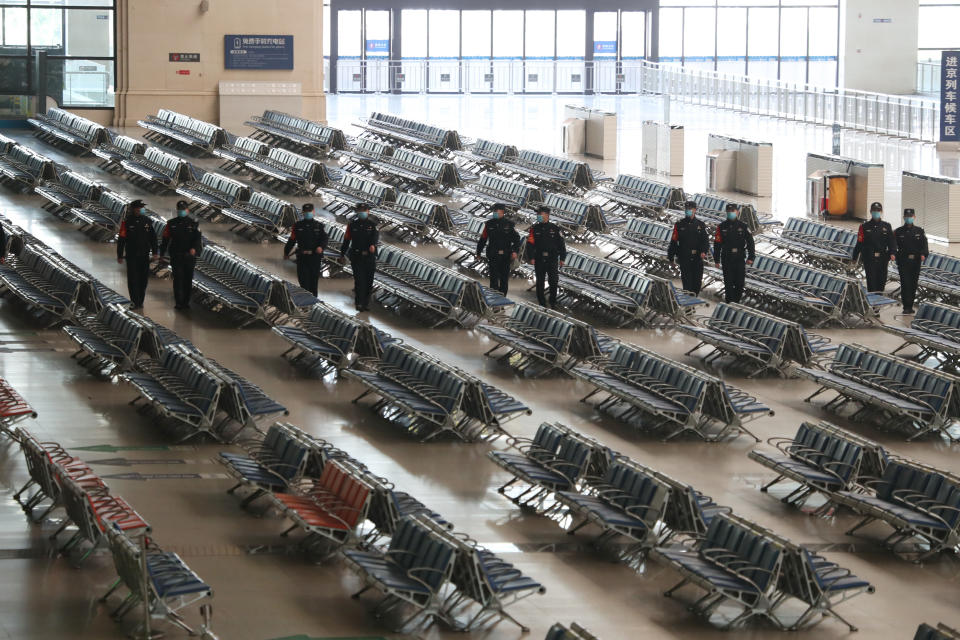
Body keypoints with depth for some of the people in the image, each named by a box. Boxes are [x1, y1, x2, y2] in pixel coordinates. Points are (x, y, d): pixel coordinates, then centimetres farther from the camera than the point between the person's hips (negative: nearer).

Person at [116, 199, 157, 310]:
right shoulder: (127, 222, -5)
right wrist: (120, 256, -6)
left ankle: (140, 301, 15)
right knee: (132, 279, -5)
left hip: (144, 255, 3)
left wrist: (154, 253, 7)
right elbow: (121, 240, -4)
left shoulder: (147, 221, 5)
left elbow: (153, 237, 12)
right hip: (131, 255, -3)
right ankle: (134, 302, 0)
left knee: (143, 279, 5)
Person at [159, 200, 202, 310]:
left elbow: (197, 239, -8)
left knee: (188, 280, 6)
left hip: (189, 257, 1)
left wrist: (195, 248, -27)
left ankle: (186, 301, 15)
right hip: (176, 257, -1)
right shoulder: (171, 223, 4)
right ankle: (178, 302, -7)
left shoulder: (193, 224, 2)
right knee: (178, 279, -8)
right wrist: (162, 254, 5)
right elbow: (165, 239, 7)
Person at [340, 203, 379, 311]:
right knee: (359, 280, -10)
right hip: (357, 257, -1)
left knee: (369, 281, 7)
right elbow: (346, 240, 10)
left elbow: (376, 235, -18)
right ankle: (359, 303, -11)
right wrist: (342, 254, 10)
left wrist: (373, 244, -40)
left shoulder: (373, 225, 1)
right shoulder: (352, 225, 5)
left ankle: (366, 303, 19)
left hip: (369, 257, 1)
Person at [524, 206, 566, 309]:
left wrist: (562, 258, 3)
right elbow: (530, 244, 0)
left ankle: (553, 303, 7)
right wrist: (531, 257, -10)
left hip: (552, 259, -1)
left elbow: (561, 244, 6)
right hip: (539, 260, 1)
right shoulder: (534, 229, 6)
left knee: (553, 281, -5)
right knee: (540, 282, 4)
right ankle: (542, 303, 13)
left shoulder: (555, 229, 4)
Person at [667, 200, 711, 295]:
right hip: (684, 258, -2)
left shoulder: (700, 225, 8)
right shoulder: (679, 225, 6)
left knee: (697, 281, 5)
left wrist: (704, 251, -19)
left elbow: (706, 241, 1)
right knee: (687, 282, -9)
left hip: (697, 258, 2)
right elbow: (673, 242, 7)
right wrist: (670, 257, 5)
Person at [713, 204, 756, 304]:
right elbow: (717, 244, 4)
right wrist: (716, 259, 1)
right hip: (727, 260, 0)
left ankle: (737, 300, 14)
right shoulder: (722, 227, 3)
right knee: (728, 282, -1)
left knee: (739, 282, 0)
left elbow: (750, 242, 2)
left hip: (740, 259, 0)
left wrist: (751, 257, -6)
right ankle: (729, 301, 6)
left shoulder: (742, 226, 3)